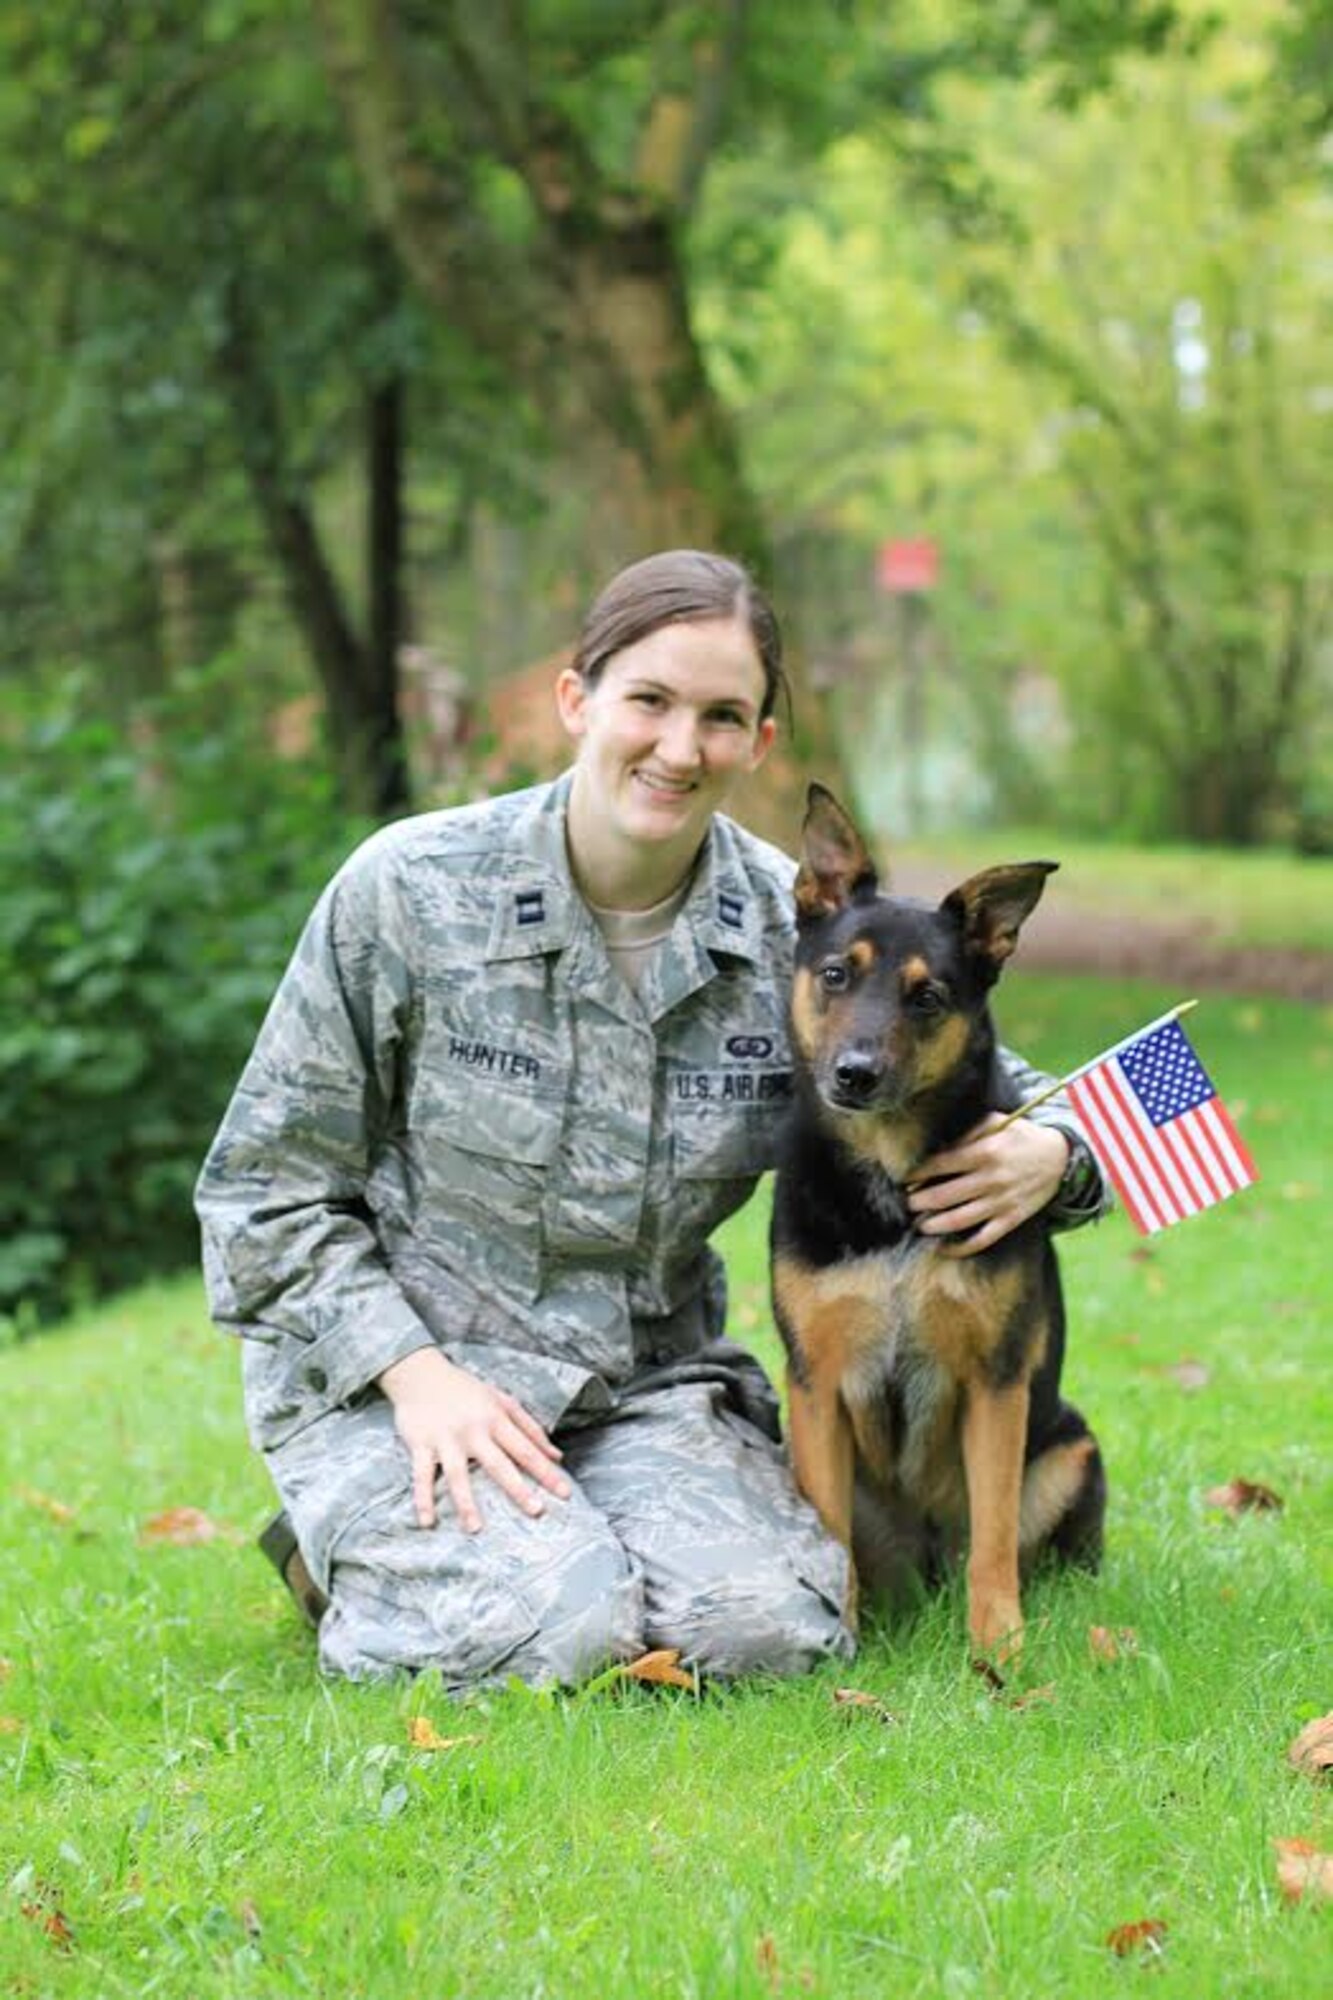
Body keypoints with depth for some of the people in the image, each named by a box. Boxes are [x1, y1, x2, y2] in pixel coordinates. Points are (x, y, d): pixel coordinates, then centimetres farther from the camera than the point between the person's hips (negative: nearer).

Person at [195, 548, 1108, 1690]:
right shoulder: (410, 890, -11)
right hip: (386, 1368, -3)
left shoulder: (794, 928, -3)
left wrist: (1047, 1153, -14)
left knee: (772, 1628, -23)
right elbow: (270, 1192, -5)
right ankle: (344, 1547, 6)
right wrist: (415, 1373, -18)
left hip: (651, 1377, 3)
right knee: (552, 1631, -28)